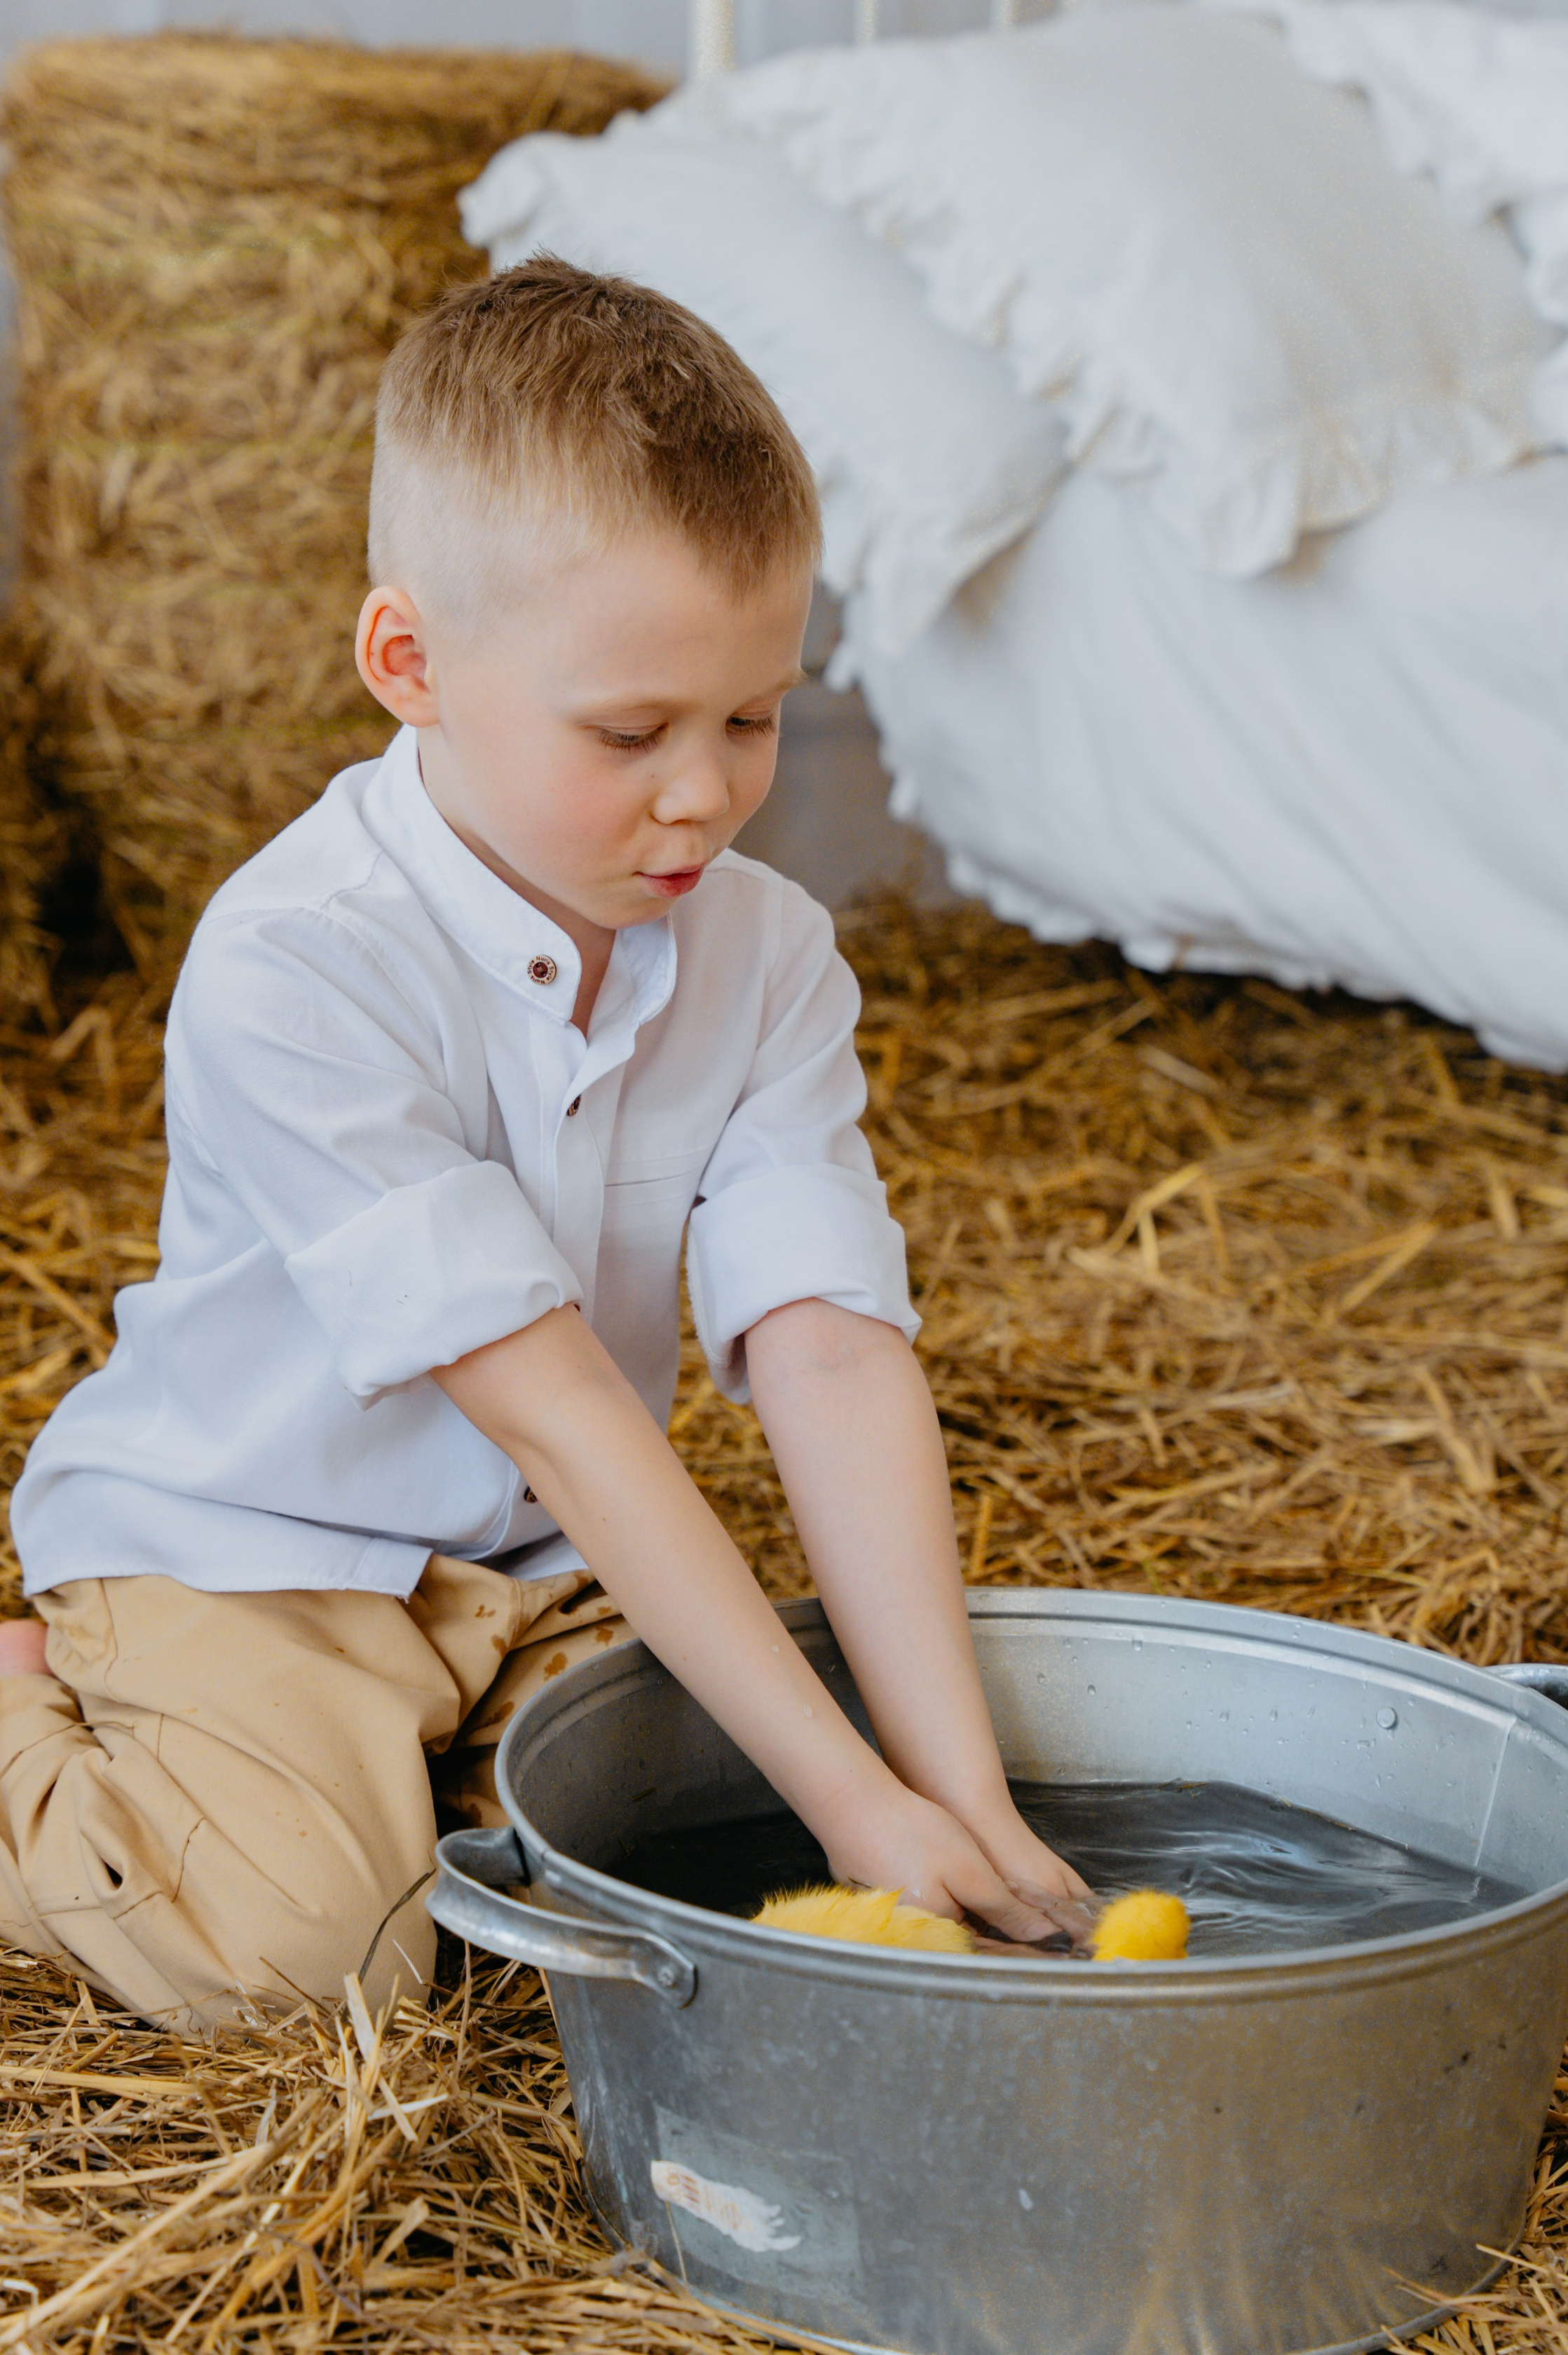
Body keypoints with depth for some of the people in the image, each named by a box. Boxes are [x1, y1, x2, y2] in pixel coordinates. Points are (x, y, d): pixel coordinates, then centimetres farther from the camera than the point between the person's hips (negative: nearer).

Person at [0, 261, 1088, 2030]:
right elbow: (548, 1403, -31)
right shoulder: (292, 970, -27)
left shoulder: (768, 961, -8)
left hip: (545, 1560, 5)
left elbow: (834, 1355, -19)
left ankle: (407, 1754, 10)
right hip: (238, 1542, -5)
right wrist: (842, 1787, -32)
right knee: (293, 1932, -25)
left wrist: (959, 1784, -30)